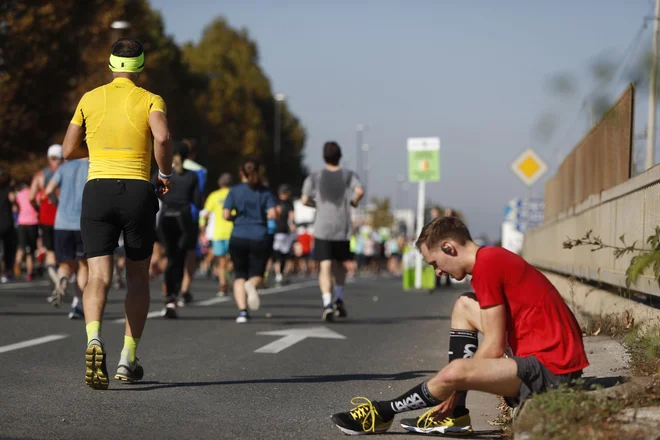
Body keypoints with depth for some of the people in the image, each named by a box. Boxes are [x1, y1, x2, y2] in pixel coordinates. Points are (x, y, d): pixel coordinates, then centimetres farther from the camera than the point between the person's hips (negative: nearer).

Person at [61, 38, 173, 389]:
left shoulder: (90, 99, 9)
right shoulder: (150, 101, 2)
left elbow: (69, 150, 11)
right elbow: (162, 138, -19)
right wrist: (166, 173, -2)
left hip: (97, 189, 1)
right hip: (138, 191, -1)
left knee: (99, 277, -6)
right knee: (137, 277, 13)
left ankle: (94, 339, -34)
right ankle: (128, 360, 14)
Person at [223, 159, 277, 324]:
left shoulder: (235, 191, 1)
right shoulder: (265, 192, 2)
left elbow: (226, 215, -8)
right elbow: (272, 214, -9)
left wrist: (236, 217, 13)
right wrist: (262, 216, 12)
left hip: (238, 239, 0)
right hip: (260, 238, 0)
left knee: (239, 275, 12)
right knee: (256, 274, 13)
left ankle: (242, 310, -5)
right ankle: (251, 286, -25)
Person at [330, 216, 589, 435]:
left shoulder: (486, 265, -15)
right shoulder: (494, 258, 15)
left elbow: (494, 349, -16)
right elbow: (496, 342, 18)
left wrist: (455, 388, -5)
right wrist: (455, 392, 14)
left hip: (552, 370, -11)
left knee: (456, 371, -27)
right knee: (463, 307, 17)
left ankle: (383, 414, -2)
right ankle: (456, 414, 11)